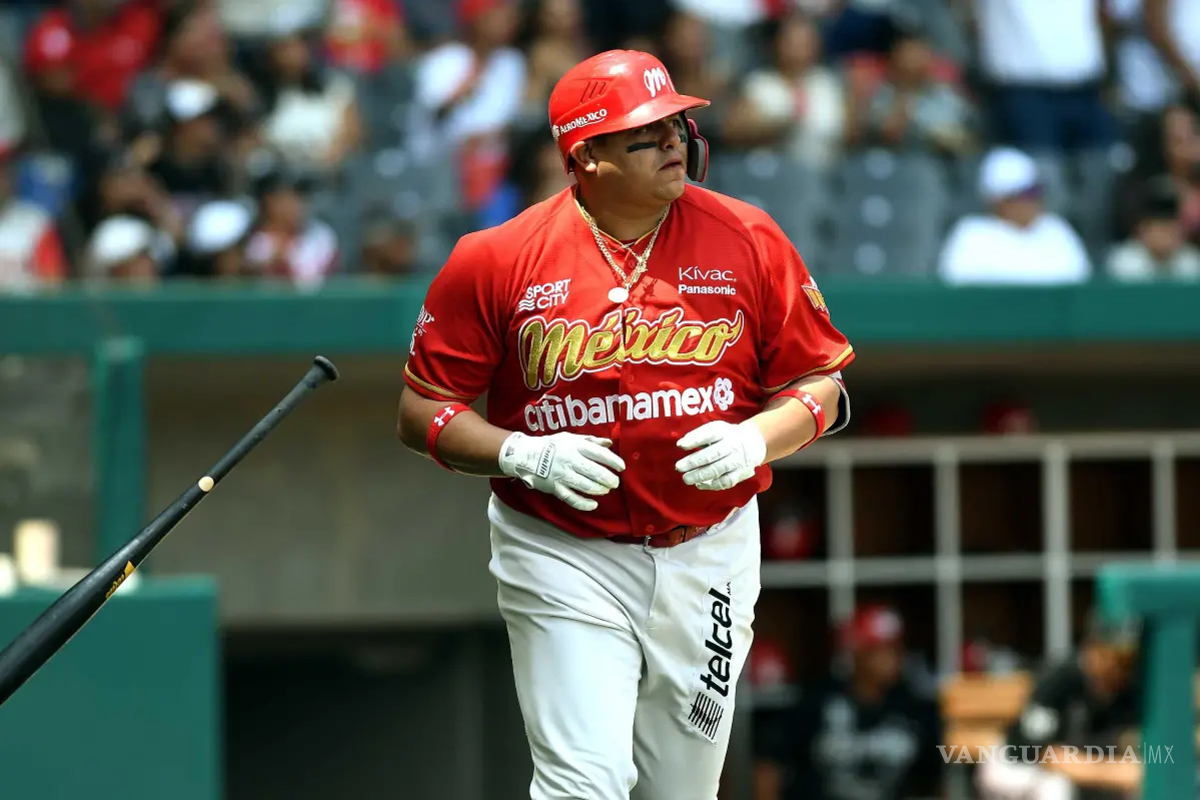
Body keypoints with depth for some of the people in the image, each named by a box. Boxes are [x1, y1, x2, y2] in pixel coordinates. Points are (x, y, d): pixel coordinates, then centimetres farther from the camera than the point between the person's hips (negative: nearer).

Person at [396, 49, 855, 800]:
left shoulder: (748, 241, -1)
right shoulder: (496, 260, -7)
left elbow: (821, 386, 5)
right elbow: (423, 411, -1)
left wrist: (756, 439, -15)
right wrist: (525, 456, -18)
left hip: (707, 557, 3)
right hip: (564, 560, -3)